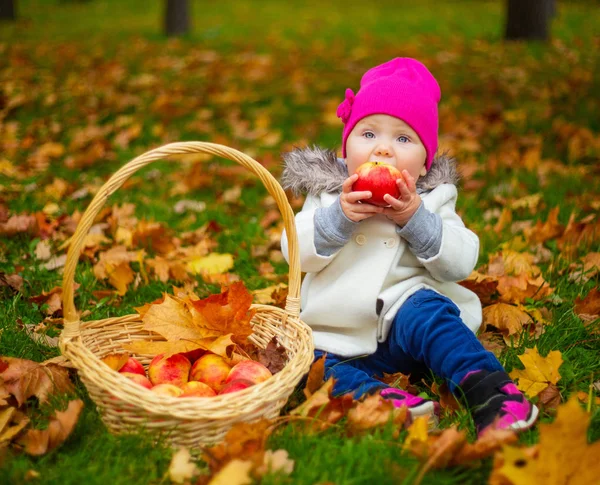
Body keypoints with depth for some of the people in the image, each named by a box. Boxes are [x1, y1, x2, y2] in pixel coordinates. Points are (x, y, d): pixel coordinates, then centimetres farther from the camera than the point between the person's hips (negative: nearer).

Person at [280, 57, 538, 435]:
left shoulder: (432, 200, 5)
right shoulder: (328, 195, 8)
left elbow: (461, 263, -6)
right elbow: (296, 253, -3)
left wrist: (415, 218, -19)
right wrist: (338, 215, -19)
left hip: (404, 326, -2)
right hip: (338, 340, 2)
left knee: (426, 312, -33)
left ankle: (491, 392, -39)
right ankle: (385, 399, -41)